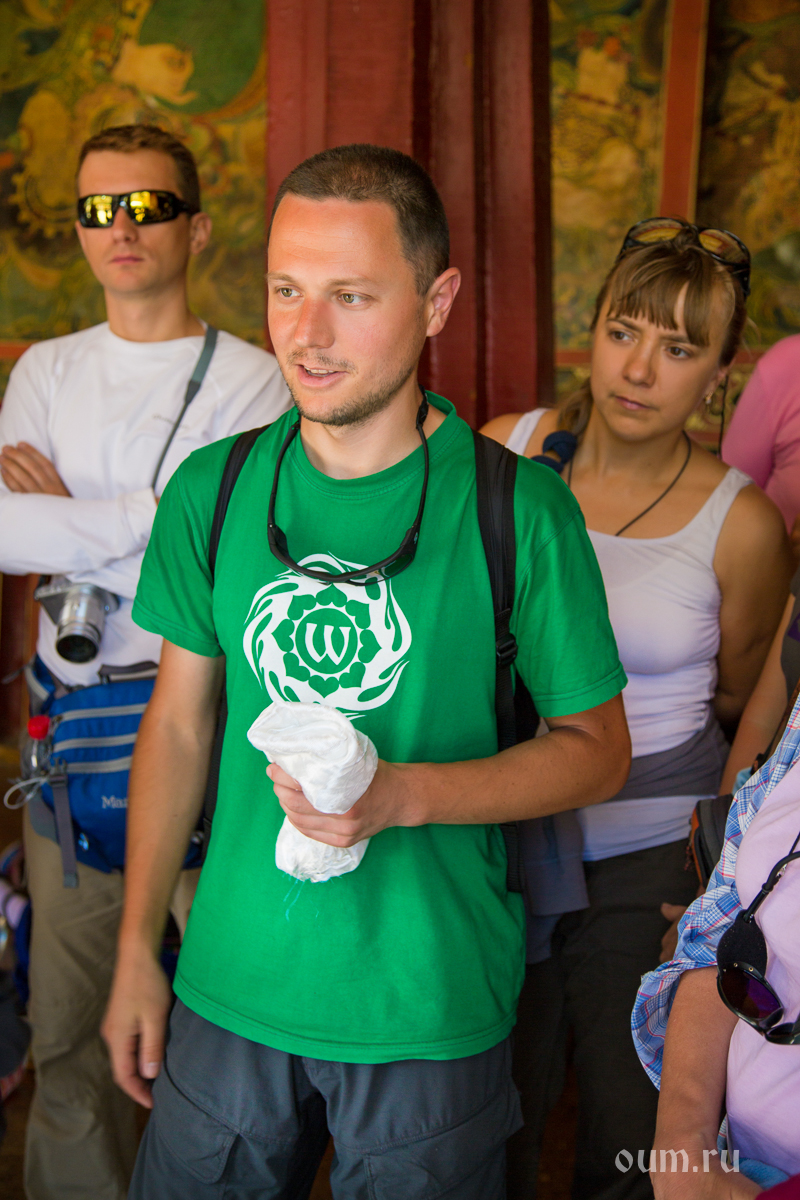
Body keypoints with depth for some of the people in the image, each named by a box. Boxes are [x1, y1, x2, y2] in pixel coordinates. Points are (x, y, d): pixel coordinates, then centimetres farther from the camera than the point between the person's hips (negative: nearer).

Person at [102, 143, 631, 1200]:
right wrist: (137, 951, 7)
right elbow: (180, 722, 6)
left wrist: (405, 795, -21)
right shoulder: (212, 490, -2)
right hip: (230, 992, 3)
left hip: (432, 1011, -2)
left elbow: (597, 749, -5)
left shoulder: (519, 508, -13)